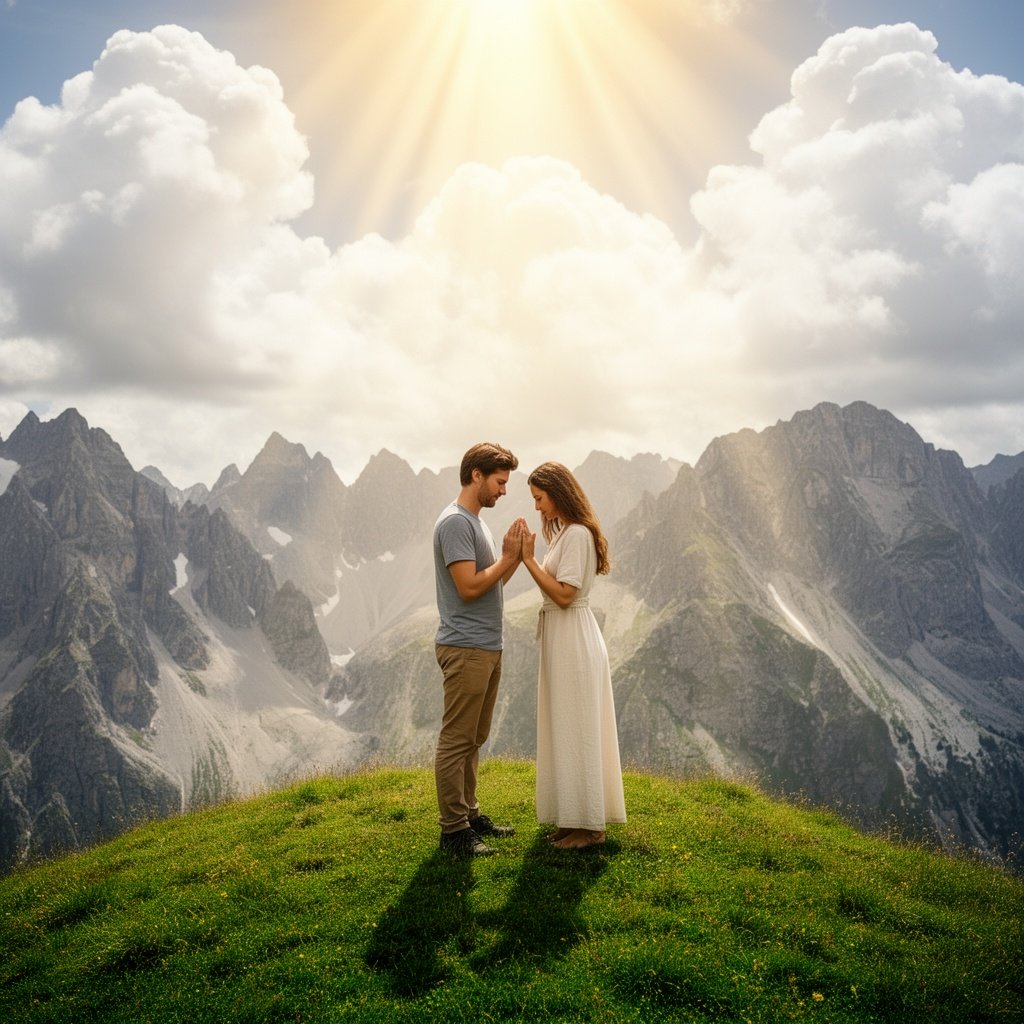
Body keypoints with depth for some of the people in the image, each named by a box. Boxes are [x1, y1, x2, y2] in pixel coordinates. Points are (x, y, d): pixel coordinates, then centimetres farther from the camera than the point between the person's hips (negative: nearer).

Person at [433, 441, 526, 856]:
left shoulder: (477, 522, 17)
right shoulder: (455, 522, -14)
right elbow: (469, 587, -21)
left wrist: (516, 556, 3)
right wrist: (508, 557, -12)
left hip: (487, 648, 10)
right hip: (465, 648, -10)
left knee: (473, 739, 16)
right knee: (457, 741, -4)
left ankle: (469, 815, 26)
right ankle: (453, 830, 1)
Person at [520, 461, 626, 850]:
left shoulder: (577, 534, -16)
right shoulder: (565, 532, 13)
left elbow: (564, 595, -22)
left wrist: (529, 559, -19)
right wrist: (528, 557, 4)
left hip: (574, 641, -10)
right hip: (563, 639, 10)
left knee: (576, 730, -3)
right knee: (568, 729, 15)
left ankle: (589, 825, 6)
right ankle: (576, 817, 24)